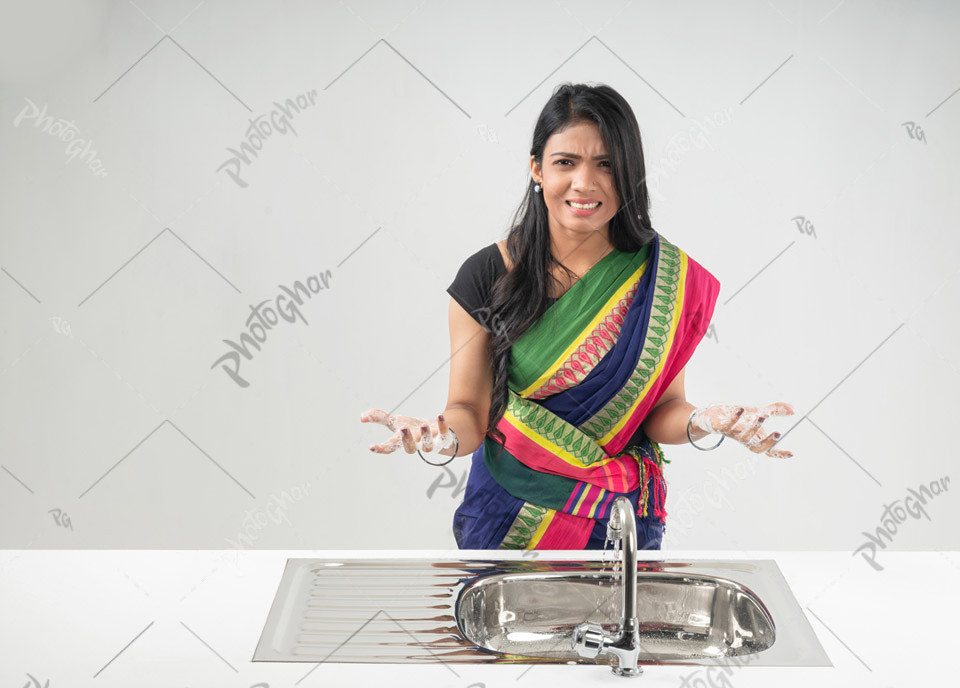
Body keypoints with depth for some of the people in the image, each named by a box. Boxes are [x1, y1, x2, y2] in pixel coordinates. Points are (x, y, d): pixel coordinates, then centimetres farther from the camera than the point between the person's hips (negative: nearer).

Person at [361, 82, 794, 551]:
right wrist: (444, 436, -31)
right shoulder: (486, 276, -9)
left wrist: (703, 422, -25)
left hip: (621, 520, 1)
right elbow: (470, 412, -9)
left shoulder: (666, 278, -7)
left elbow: (661, 410, -4)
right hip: (507, 516, 0)